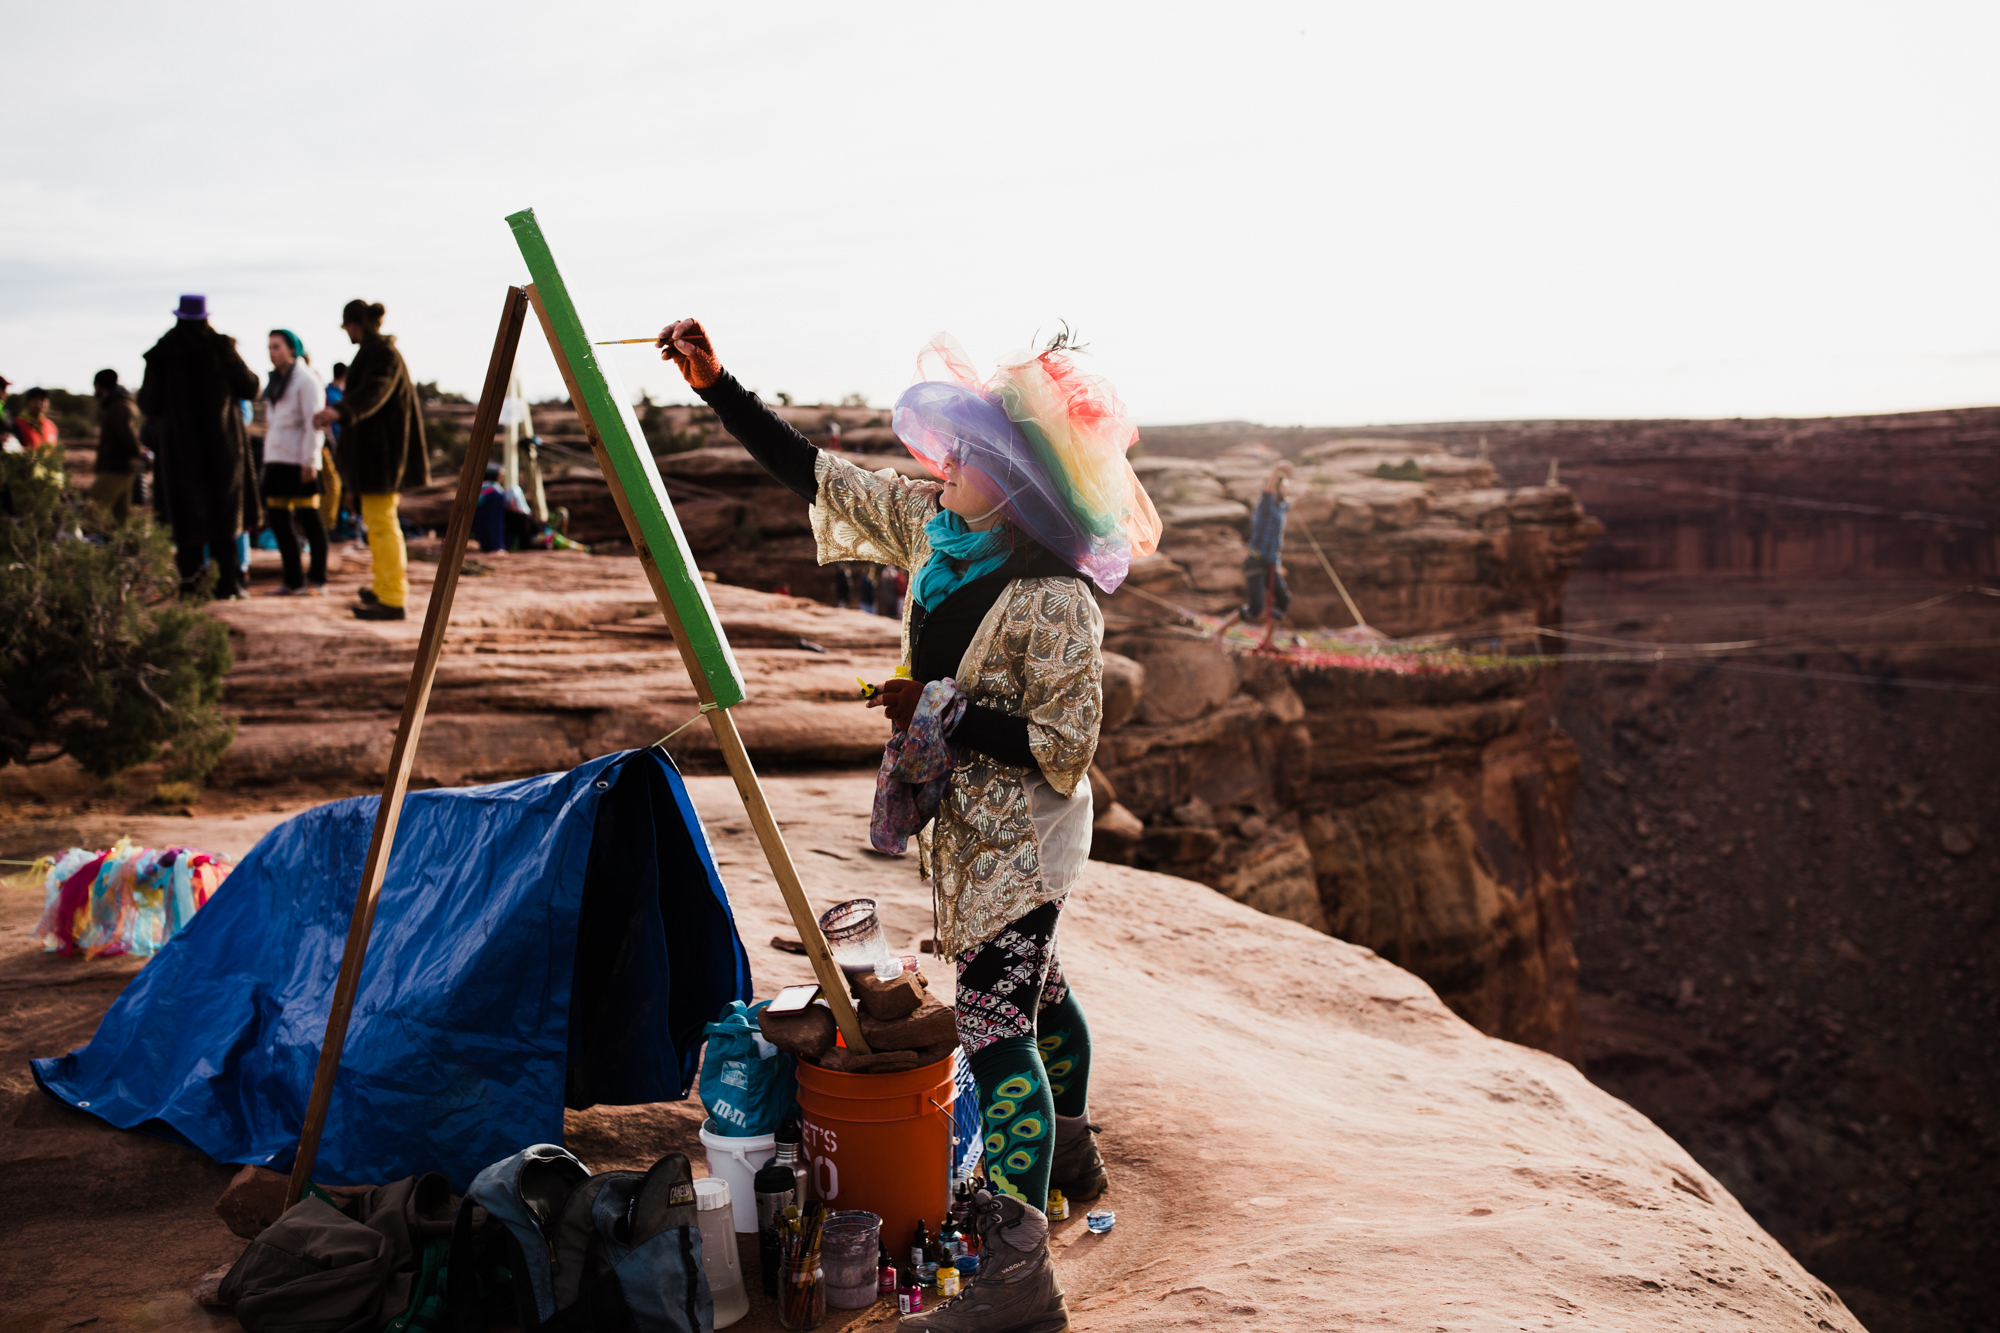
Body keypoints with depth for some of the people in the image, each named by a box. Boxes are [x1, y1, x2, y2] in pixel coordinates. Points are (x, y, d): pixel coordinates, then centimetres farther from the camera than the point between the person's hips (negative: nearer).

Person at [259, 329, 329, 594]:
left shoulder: (306, 379, -8)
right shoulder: (275, 380, 17)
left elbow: (313, 423, -14)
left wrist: (309, 461, -19)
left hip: (299, 461, -9)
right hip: (276, 459, 9)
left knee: (308, 518, -2)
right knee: (278, 519, 7)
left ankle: (318, 580, 6)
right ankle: (294, 581, 14)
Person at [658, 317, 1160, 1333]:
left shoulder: (1055, 601, -25)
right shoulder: (930, 525, -1)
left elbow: (1062, 748, -23)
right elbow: (817, 477, 6)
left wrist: (944, 713, -24)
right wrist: (716, 385, 3)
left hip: (1019, 834, -9)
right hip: (966, 819, 9)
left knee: (992, 1017, -13)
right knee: (1028, 984, 24)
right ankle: (1066, 1153, 45)